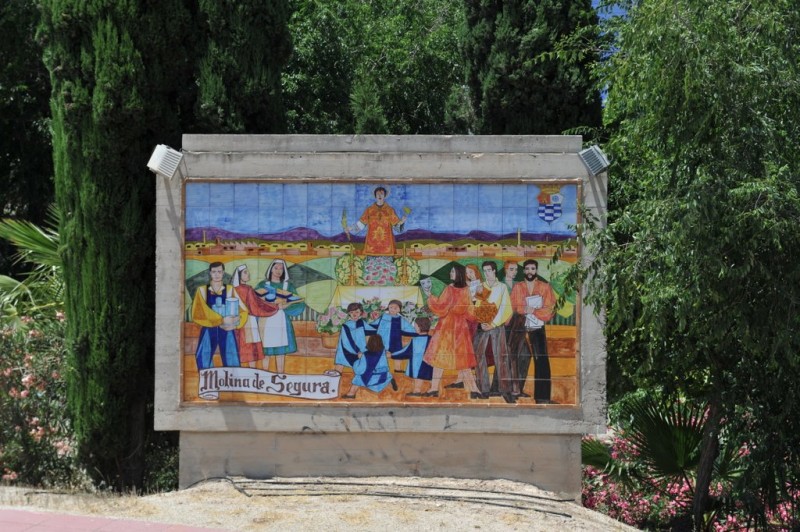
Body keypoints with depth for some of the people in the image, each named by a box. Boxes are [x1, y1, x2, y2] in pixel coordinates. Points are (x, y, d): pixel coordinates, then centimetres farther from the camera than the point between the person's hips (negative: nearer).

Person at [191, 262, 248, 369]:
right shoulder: (202, 290, 7)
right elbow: (200, 312, -7)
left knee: (232, 364, -8)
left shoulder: (230, 290, 10)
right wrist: (221, 320, -17)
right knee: (204, 363, -10)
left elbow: (243, 311, 4)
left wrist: (235, 322, -18)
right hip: (208, 331, 0)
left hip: (227, 331, 1)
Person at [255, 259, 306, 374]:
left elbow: (299, 304, 2)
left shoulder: (288, 286, 10)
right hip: (266, 323, -2)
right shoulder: (262, 285, 7)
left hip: (281, 323, 2)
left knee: (281, 352, 2)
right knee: (265, 352, -5)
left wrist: (284, 306, -14)